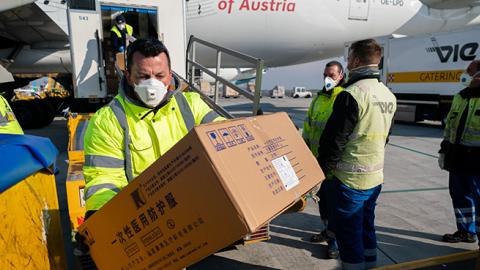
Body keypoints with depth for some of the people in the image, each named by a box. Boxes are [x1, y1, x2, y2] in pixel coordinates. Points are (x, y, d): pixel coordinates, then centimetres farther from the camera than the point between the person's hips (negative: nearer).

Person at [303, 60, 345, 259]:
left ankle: (336, 239, 19)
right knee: (322, 196, 19)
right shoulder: (318, 98, 12)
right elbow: (308, 126, 19)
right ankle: (327, 230, 37)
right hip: (317, 159, 7)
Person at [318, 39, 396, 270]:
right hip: (375, 177, 8)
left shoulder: (352, 94, -20)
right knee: (366, 228, 22)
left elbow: (334, 140, -18)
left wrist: (322, 169, -5)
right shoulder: (388, 95, 8)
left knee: (348, 235, 5)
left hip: (351, 180, -8)